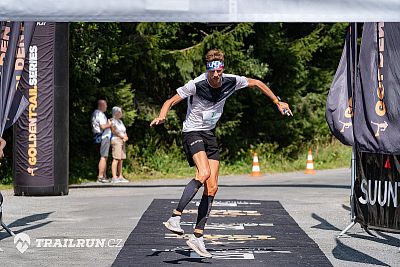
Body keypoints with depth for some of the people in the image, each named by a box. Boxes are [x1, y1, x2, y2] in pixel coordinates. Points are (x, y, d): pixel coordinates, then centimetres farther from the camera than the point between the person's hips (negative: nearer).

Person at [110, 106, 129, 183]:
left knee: (121, 160, 6)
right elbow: (114, 131, -15)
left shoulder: (120, 121, 22)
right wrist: (122, 136, -13)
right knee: (116, 159, -13)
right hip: (116, 140, -9)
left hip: (122, 141, 9)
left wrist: (126, 137, 0)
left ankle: (120, 177, 7)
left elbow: (124, 132, 20)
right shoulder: (113, 121, -5)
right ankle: (114, 178, -16)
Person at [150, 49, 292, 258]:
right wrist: (162, 116, -36)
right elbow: (171, 101, -15)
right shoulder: (196, 85, -20)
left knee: (212, 188, 0)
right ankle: (174, 218, -28)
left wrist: (277, 102, 14)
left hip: (210, 134, 6)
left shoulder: (231, 82, -7)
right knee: (204, 173, -31)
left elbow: (256, 83, 11)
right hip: (192, 132, -6)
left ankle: (197, 237, 5)